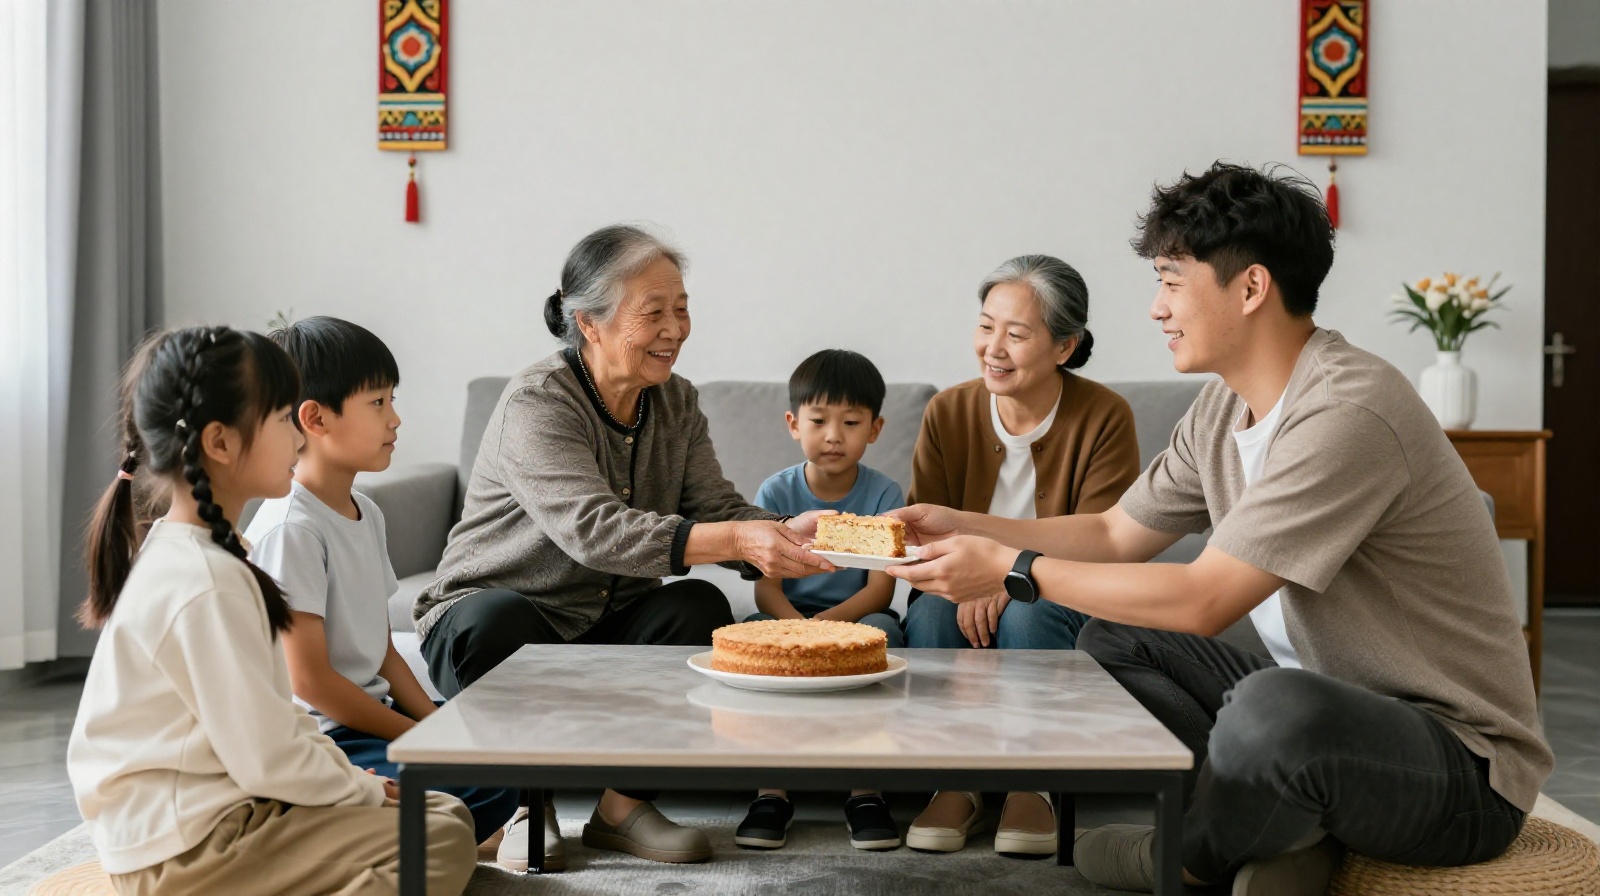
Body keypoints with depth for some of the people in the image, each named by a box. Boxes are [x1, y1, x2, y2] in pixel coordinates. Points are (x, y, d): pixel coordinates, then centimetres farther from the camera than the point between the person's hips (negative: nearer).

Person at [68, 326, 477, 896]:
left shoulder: (182, 554, 10)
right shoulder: (208, 584, -23)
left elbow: (268, 710, 16)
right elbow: (267, 758, -22)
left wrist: (344, 771, 7)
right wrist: (365, 791, -7)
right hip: (186, 849, -10)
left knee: (445, 810, 9)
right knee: (443, 846, -17)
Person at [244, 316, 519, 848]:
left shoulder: (366, 514, 12)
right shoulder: (289, 529, -17)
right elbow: (310, 679, -19)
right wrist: (417, 735, -15)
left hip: (374, 710, 10)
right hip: (322, 738, -10)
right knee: (489, 785, -24)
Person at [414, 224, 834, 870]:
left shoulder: (676, 403, 3)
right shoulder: (536, 403, -20)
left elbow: (716, 508, -8)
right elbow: (592, 530, -35)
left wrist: (786, 534, -31)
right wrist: (736, 540, -45)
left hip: (607, 625, 5)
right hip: (490, 611, -5)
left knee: (700, 606, -23)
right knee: (497, 622, -37)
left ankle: (624, 805, -10)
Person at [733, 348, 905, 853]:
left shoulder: (883, 495, -2)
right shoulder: (776, 493, 0)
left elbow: (880, 588, -10)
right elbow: (765, 586, -8)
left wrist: (828, 621, -29)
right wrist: (798, 628, -30)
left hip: (855, 617, -1)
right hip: (788, 616, 1)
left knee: (883, 628, -33)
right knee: (751, 631, -31)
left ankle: (865, 789, -26)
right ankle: (771, 789, -25)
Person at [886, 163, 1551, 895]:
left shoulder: (1346, 414, -25)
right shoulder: (1225, 407, 5)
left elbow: (1203, 601, -26)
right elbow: (1114, 536, 13)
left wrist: (1015, 571, -18)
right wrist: (961, 527, 3)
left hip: (1460, 763, -8)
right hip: (1329, 707, 9)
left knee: (1279, 705, -38)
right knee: (1111, 641, 4)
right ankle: (1283, 836, -8)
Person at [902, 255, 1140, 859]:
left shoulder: (1105, 417, -11)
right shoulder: (949, 412, -3)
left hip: (1049, 600, -2)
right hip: (960, 595, 2)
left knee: (1026, 613, -35)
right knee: (929, 612, -30)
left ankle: (1031, 786, -18)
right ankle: (954, 784, -17)